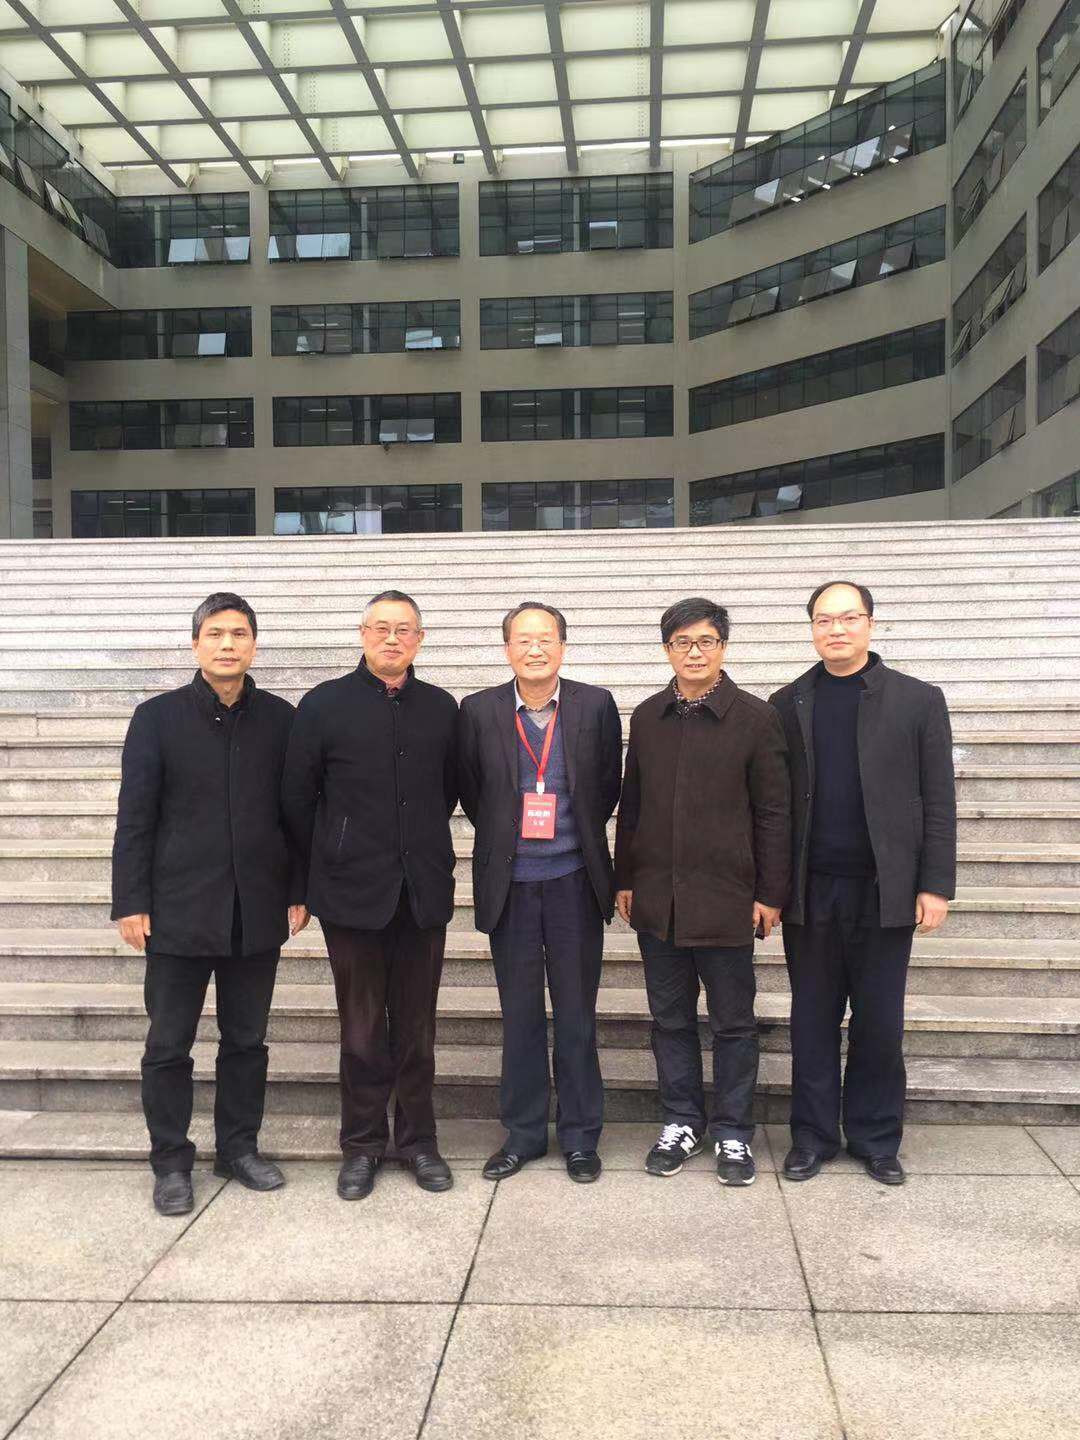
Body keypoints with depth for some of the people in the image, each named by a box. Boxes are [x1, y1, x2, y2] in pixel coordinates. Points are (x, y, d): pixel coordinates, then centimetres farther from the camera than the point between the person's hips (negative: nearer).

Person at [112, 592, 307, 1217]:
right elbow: (135, 815, -3)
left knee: (247, 1040, 13)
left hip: (257, 909, 2)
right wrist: (131, 901, -6)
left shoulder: (280, 718, 3)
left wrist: (299, 892, 4)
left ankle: (240, 1147, 29)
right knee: (169, 1045, 8)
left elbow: (294, 810, 6)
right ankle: (171, 1162, 23)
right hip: (179, 909, -1)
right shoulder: (158, 717, -2)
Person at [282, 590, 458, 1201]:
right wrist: (327, 866, 6)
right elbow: (297, 796, 3)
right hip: (354, 893, -2)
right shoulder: (325, 704, -1)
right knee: (362, 1027, 8)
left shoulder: (441, 708, 5)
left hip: (423, 891, 2)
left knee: (417, 1025, 11)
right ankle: (363, 1144, 23)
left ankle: (418, 1139, 25)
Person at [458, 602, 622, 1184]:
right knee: (519, 1015, 11)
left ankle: (580, 1136, 23)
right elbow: (470, 790, 9)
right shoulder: (479, 711, -1)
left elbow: (608, 786, 7)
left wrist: (577, 837, 6)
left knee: (576, 1015, 8)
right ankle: (522, 1132, 25)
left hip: (574, 880, -1)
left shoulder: (596, 705, -3)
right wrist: (505, 838, 7)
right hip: (510, 884, 1)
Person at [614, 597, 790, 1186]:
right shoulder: (647, 717, 7)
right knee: (670, 1018, 13)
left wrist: (770, 893, -6)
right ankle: (681, 1122, 28)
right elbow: (631, 803, 12)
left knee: (733, 1022, 8)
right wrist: (624, 878, 10)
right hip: (656, 896, 4)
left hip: (725, 896, -3)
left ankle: (732, 1133, 23)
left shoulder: (755, 717, -4)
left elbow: (774, 813, -3)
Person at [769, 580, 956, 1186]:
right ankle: (814, 1135, 22)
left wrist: (936, 884, -5)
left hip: (885, 890, -1)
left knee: (880, 1023, 8)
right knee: (813, 1021, 10)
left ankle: (876, 1138, 24)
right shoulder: (787, 705, 5)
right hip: (810, 891, 1)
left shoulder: (919, 700, 1)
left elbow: (938, 800, 0)